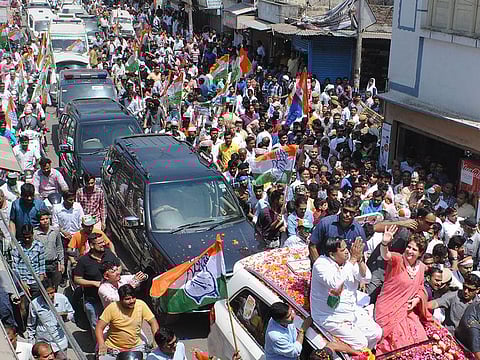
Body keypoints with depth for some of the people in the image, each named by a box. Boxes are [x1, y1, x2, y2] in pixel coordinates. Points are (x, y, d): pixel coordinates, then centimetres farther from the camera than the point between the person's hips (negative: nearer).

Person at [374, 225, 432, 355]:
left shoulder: (421, 267, 4)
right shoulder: (398, 259, -14)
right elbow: (386, 255, -36)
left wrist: (417, 299, -2)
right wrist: (385, 243, -56)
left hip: (407, 309, 6)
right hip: (389, 309, -5)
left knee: (416, 337, 4)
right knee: (398, 340, -10)